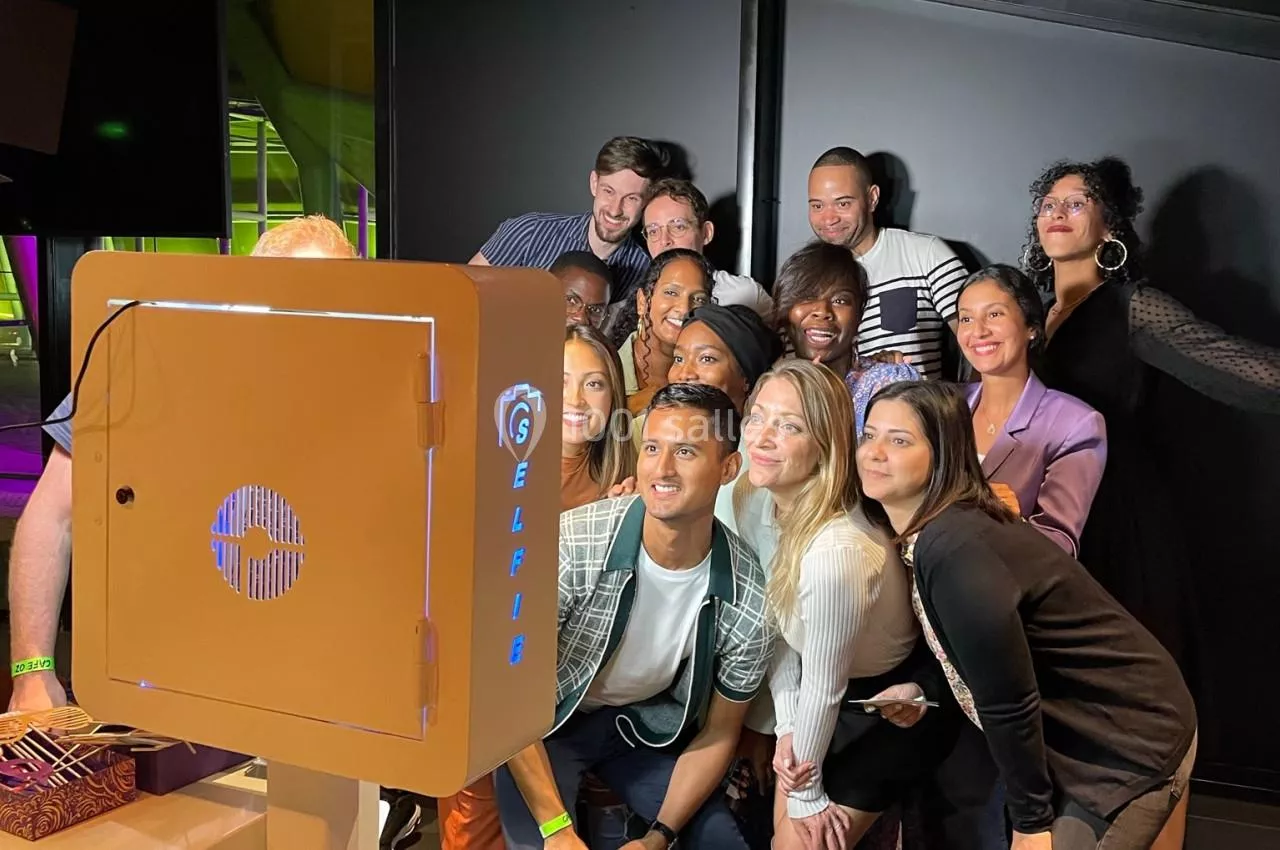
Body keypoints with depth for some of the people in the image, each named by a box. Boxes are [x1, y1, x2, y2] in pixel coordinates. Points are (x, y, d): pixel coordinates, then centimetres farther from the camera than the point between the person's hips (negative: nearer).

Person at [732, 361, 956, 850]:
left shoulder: (835, 553, -37)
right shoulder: (753, 500, -14)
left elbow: (824, 691, -24)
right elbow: (775, 624, -2)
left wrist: (808, 795, -10)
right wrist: (786, 728, -7)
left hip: (899, 703, -7)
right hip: (828, 691, 7)